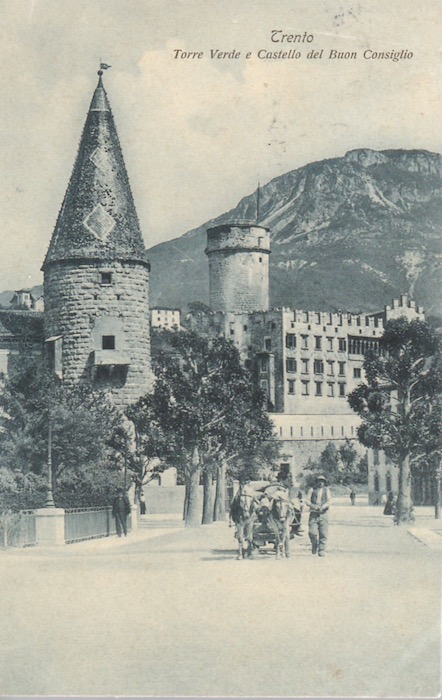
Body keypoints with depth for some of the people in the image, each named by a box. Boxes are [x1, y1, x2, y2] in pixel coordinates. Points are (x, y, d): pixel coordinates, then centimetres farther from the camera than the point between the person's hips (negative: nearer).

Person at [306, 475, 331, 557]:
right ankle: (314, 545, 16)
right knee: (312, 532, -11)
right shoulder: (312, 490, 13)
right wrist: (313, 506, -15)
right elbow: (307, 501, 5)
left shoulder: (326, 490, 12)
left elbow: (328, 502, 2)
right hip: (313, 514, 0)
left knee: (323, 533, -5)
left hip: (323, 514, 0)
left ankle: (321, 550, 5)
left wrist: (322, 507, -17)